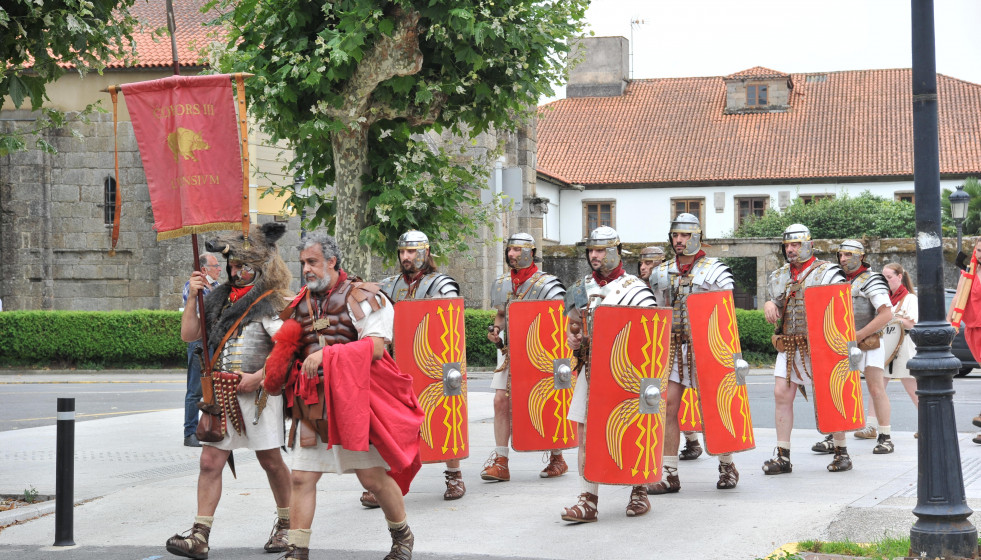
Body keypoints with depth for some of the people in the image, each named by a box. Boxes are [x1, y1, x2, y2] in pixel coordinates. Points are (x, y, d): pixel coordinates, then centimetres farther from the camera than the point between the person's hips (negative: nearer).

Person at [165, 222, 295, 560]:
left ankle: (286, 524, 25)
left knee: (270, 460, 6)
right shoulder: (220, 299, 11)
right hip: (221, 393, 5)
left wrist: (258, 377, -20)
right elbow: (189, 334, 11)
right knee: (210, 461, -2)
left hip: (258, 393, -5)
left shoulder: (271, 303, -7)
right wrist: (192, 298, 0)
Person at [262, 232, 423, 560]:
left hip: (353, 400, -6)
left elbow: (375, 347, -16)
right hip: (312, 405, 6)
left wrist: (327, 353, -21)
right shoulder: (302, 304, 16)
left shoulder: (361, 297, -4)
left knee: (373, 476, 0)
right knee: (302, 478, 0)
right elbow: (290, 350, 27)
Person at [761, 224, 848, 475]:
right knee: (781, 394, -4)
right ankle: (783, 456, 0)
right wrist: (769, 305, 1)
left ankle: (841, 452, 12)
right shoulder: (779, 276, 14)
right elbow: (773, 301, 24)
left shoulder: (827, 272, -3)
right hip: (788, 346, 5)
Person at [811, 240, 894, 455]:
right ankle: (834, 438, 6)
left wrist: (859, 335, -18)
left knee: (876, 390, -3)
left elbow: (886, 314, -16)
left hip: (869, 344, -6)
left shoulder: (871, 280, -7)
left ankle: (885, 438, 3)